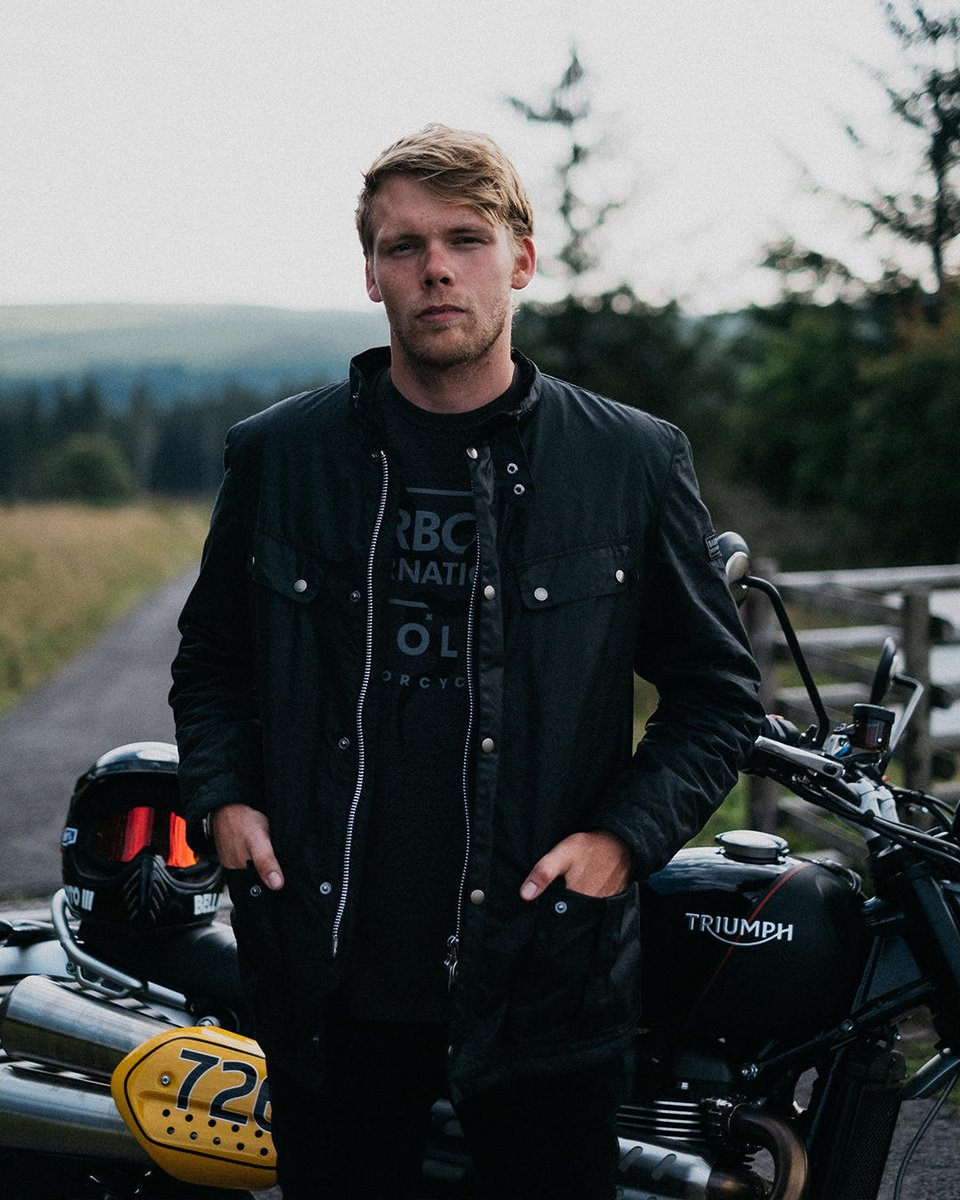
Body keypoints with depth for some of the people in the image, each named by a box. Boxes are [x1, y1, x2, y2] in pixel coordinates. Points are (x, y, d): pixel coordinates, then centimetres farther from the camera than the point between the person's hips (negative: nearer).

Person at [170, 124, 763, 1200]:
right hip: (331, 980, 1)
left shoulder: (633, 463, 0)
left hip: (542, 979, -1)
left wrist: (626, 837, -7)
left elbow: (716, 686, 6)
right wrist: (221, 796, 1)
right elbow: (212, 657, 17)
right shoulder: (277, 455, 4)